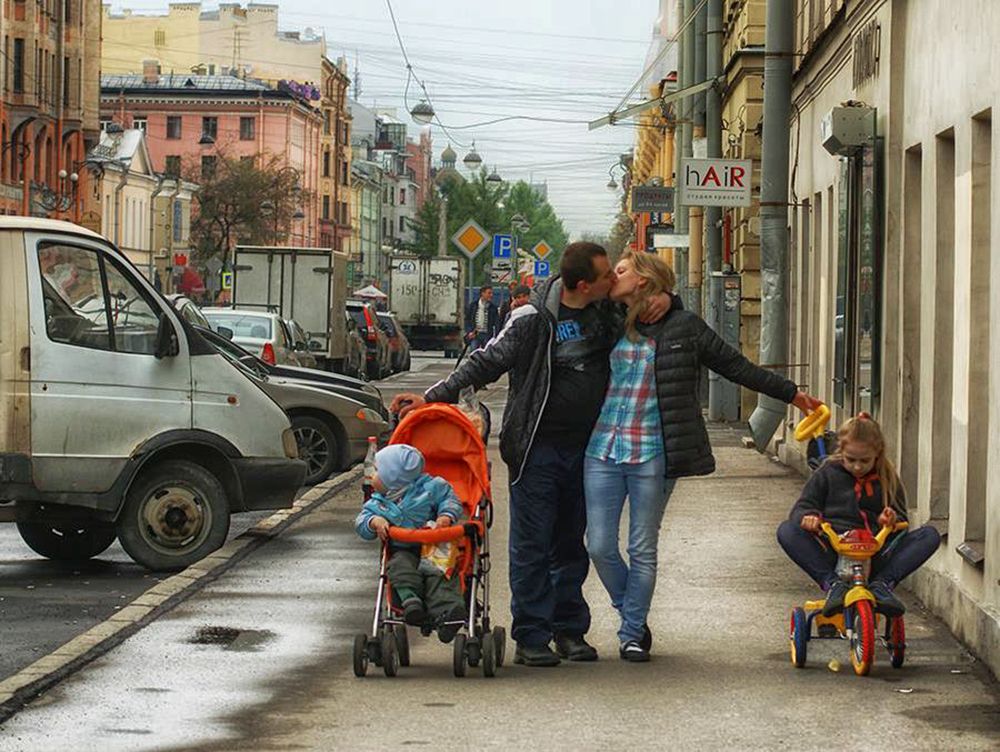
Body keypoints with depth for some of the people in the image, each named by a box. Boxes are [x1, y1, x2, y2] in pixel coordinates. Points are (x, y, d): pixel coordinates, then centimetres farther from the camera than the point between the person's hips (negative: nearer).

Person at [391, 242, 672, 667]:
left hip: (582, 449, 5)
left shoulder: (608, 313, 4)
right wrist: (434, 397, -11)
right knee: (532, 544, -3)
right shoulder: (532, 320, -12)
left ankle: (570, 629, 21)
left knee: (570, 544, 13)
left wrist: (664, 300, -3)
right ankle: (531, 638, 1)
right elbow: (486, 363, -7)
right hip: (537, 448, -5)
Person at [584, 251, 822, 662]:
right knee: (600, 547, 1)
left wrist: (790, 393, 12)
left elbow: (736, 366, 8)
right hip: (603, 451, 3)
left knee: (642, 550, 2)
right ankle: (633, 619, 23)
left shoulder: (683, 328, 0)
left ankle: (632, 635, 15)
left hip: (653, 456, -3)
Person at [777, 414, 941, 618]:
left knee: (930, 536, -18)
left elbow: (902, 522, 13)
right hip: (831, 553, -1)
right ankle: (833, 584, -34)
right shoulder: (827, 473, 8)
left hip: (875, 558, 1)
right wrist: (807, 517, -21)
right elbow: (802, 507, 5)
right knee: (786, 531, -27)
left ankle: (882, 584, -28)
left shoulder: (888, 479, 12)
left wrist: (891, 521, -12)